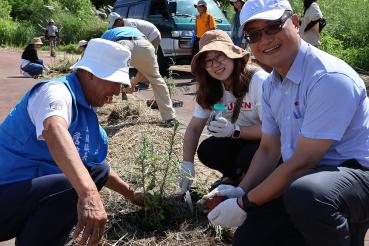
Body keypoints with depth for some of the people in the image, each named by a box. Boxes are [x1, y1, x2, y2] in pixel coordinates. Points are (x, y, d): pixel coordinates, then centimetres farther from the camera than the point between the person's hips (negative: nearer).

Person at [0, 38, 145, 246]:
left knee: (98, 170, 11)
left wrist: (132, 195, 21)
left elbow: (97, 167, 21)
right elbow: (54, 130, -42)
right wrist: (88, 192, -55)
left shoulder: (85, 109, 10)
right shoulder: (57, 91, -18)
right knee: (78, 187, -30)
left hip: (31, 190, 10)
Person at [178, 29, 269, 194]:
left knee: (248, 157, -33)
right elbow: (194, 128, -7)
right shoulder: (210, 89, -5)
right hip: (239, 142, 5)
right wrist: (187, 163, -19)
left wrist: (234, 130, -39)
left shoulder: (258, 81, -26)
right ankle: (235, 177, 8)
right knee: (206, 151, -20)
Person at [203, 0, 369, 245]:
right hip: (302, 180, 8)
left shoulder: (329, 78, -23)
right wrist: (241, 191, -1)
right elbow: (269, 151, 13)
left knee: (304, 192, -39)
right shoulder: (271, 85, 6)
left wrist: (245, 204, -14)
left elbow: (301, 163, -23)